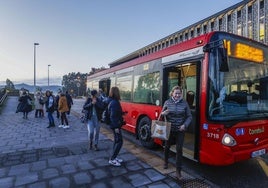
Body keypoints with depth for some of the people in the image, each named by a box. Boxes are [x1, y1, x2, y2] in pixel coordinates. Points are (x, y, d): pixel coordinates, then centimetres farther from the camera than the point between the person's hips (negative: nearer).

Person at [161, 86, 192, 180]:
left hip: (180, 130, -1)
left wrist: (185, 125, -15)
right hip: (169, 129, 1)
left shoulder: (184, 103, -5)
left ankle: (178, 171, 12)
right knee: (167, 147, 18)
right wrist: (164, 113, -19)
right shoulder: (167, 102, -4)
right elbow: (162, 114, 5)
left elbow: (189, 116, 1)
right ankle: (166, 162, 46)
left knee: (179, 150, 0)